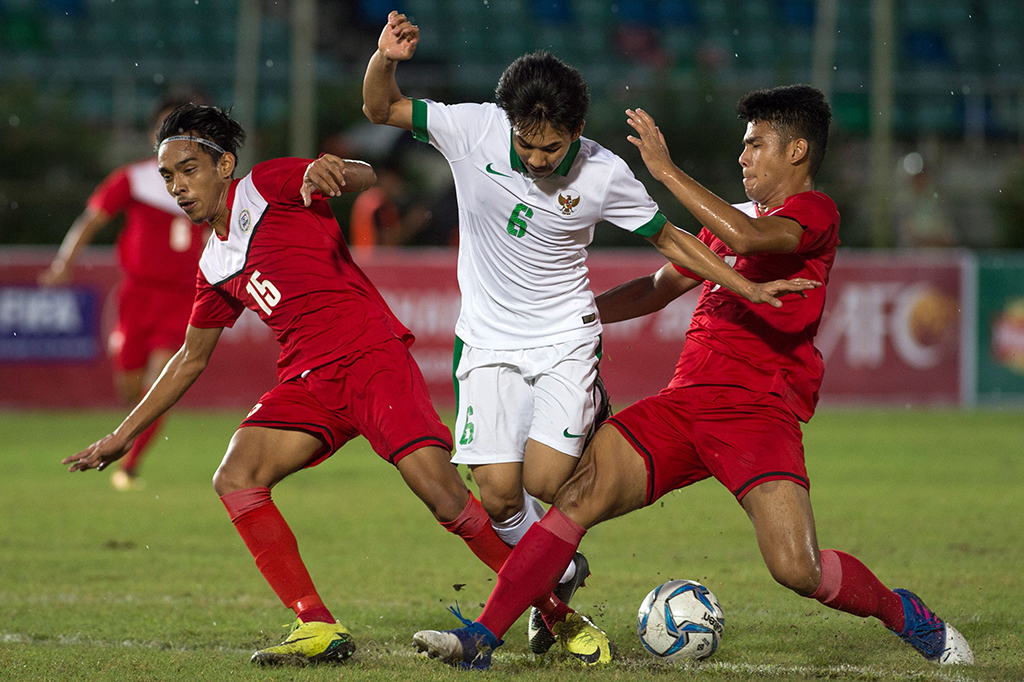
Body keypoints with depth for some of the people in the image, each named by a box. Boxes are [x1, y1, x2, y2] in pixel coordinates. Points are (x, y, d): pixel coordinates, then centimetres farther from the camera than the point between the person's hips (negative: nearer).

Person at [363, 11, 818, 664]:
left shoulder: (604, 174, -12)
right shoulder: (476, 129, -13)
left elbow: (668, 237, 2)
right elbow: (380, 108, -5)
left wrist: (747, 287, -4)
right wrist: (386, 59, -27)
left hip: (566, 340, -1)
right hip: (490, 341, 1)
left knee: (545, 482, -18)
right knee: (499, 494, -11)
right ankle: (563, 584, 17)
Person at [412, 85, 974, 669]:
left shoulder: (813, 211, -1)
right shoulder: (735, 219, 25)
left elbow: (748, 239, -22)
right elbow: (660, 288, 37)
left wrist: (666, 169, -17)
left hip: (759, 412, -7)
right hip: (684, 402, 7)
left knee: (798, 569, -20)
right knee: (582, 493, -14)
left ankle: (905, 613, 9)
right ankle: (482, 638, -14)